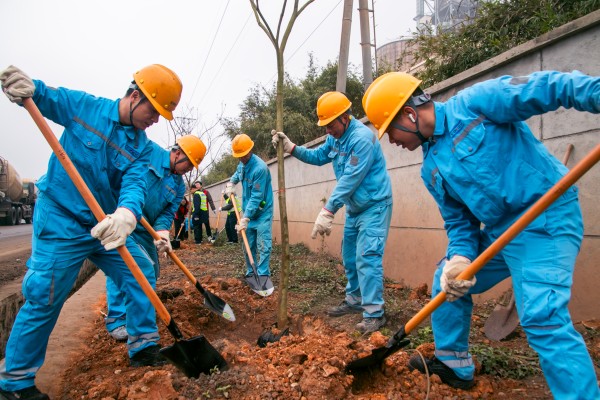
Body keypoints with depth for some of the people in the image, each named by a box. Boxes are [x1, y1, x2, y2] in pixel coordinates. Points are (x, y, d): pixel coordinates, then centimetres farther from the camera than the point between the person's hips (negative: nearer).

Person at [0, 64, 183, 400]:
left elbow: (135, 185, -17)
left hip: (107, 226, 5)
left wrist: (127, 214, -41)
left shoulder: (142, 147, -2)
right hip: (61, 223, -4)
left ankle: (144, 348, 23)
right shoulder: (81, 105, -7)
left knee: (142, 276, 4)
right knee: (45, 299, -2)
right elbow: (42, 96, 5)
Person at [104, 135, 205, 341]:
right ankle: (116, 320, 3)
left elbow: (167, 213, -2)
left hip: (144, 230, 7)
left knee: (150, 272, 11)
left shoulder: (179, 186, 6)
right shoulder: (148, 150, -9)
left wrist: (162, 232, -22)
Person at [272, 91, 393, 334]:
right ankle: (354, 301, 28)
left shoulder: (362, 138, -24)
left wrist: (327, 212, -31)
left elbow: (350, 179, -29)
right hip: (353, 207, 10)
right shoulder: (335, 137, 6)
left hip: (374, 206, -9)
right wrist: (291, 148, 4)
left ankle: (374, 313, -6)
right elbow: (318, 157, 18)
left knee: (367, 257, -13)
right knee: (349, 257, 14)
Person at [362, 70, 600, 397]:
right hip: (498, 230, 9)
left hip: (547, 217, -8)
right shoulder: (431, 170, 9)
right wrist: (460, 258, -9)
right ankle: (454, 365, 34)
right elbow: (459, 220, 9)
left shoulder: (474, 103, -11)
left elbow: (547, 88, -15)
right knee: (447, 283, 16)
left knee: (542, 315, -21)